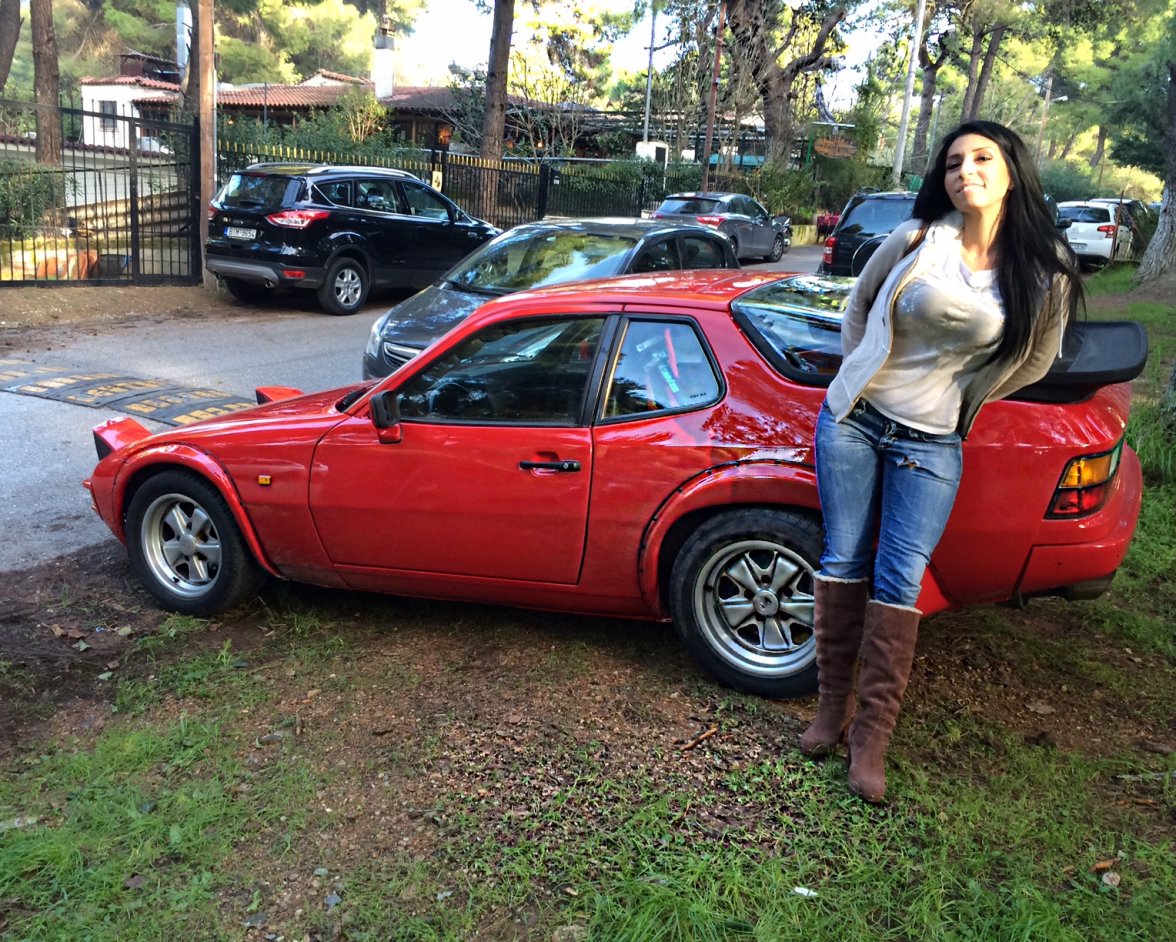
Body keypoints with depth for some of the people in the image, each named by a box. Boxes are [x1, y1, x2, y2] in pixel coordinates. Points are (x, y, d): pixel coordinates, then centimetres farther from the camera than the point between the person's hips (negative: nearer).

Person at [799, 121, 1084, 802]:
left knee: (898, 582, -2)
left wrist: (962, 396, 10)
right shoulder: (916, 240, -2)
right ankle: (834, 706, 19)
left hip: (931, 444, -1)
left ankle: (873, 733, 9)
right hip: (853, 420, 1)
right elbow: (858, 306, 13)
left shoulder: (1043, 270, -3)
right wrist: (861, 376, 9)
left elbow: (1034, 360, 12)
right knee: (843, 562, 4)